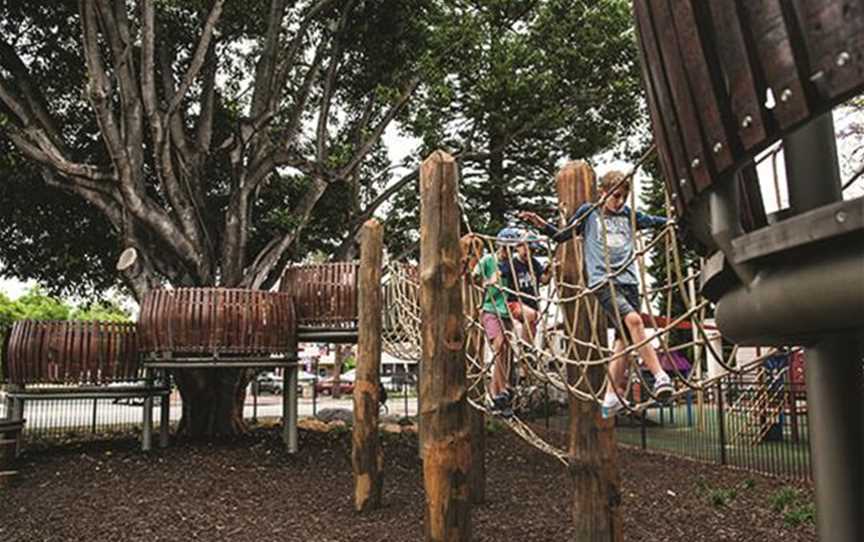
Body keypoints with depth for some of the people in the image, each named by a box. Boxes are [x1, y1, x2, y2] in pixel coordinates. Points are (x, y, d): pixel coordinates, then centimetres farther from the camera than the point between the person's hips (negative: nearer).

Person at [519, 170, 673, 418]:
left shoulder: (628, 214, 20)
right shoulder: (588, 212, 11)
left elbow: (654, 221, 35)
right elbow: (562, 235, 16)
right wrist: (540, 224, 1)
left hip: (629, 281, 5)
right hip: (603, 280, -5)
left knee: (625, 337, 0)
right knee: (633, 320, -27)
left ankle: (612, 397, 7)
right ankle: (660, 377, -25)